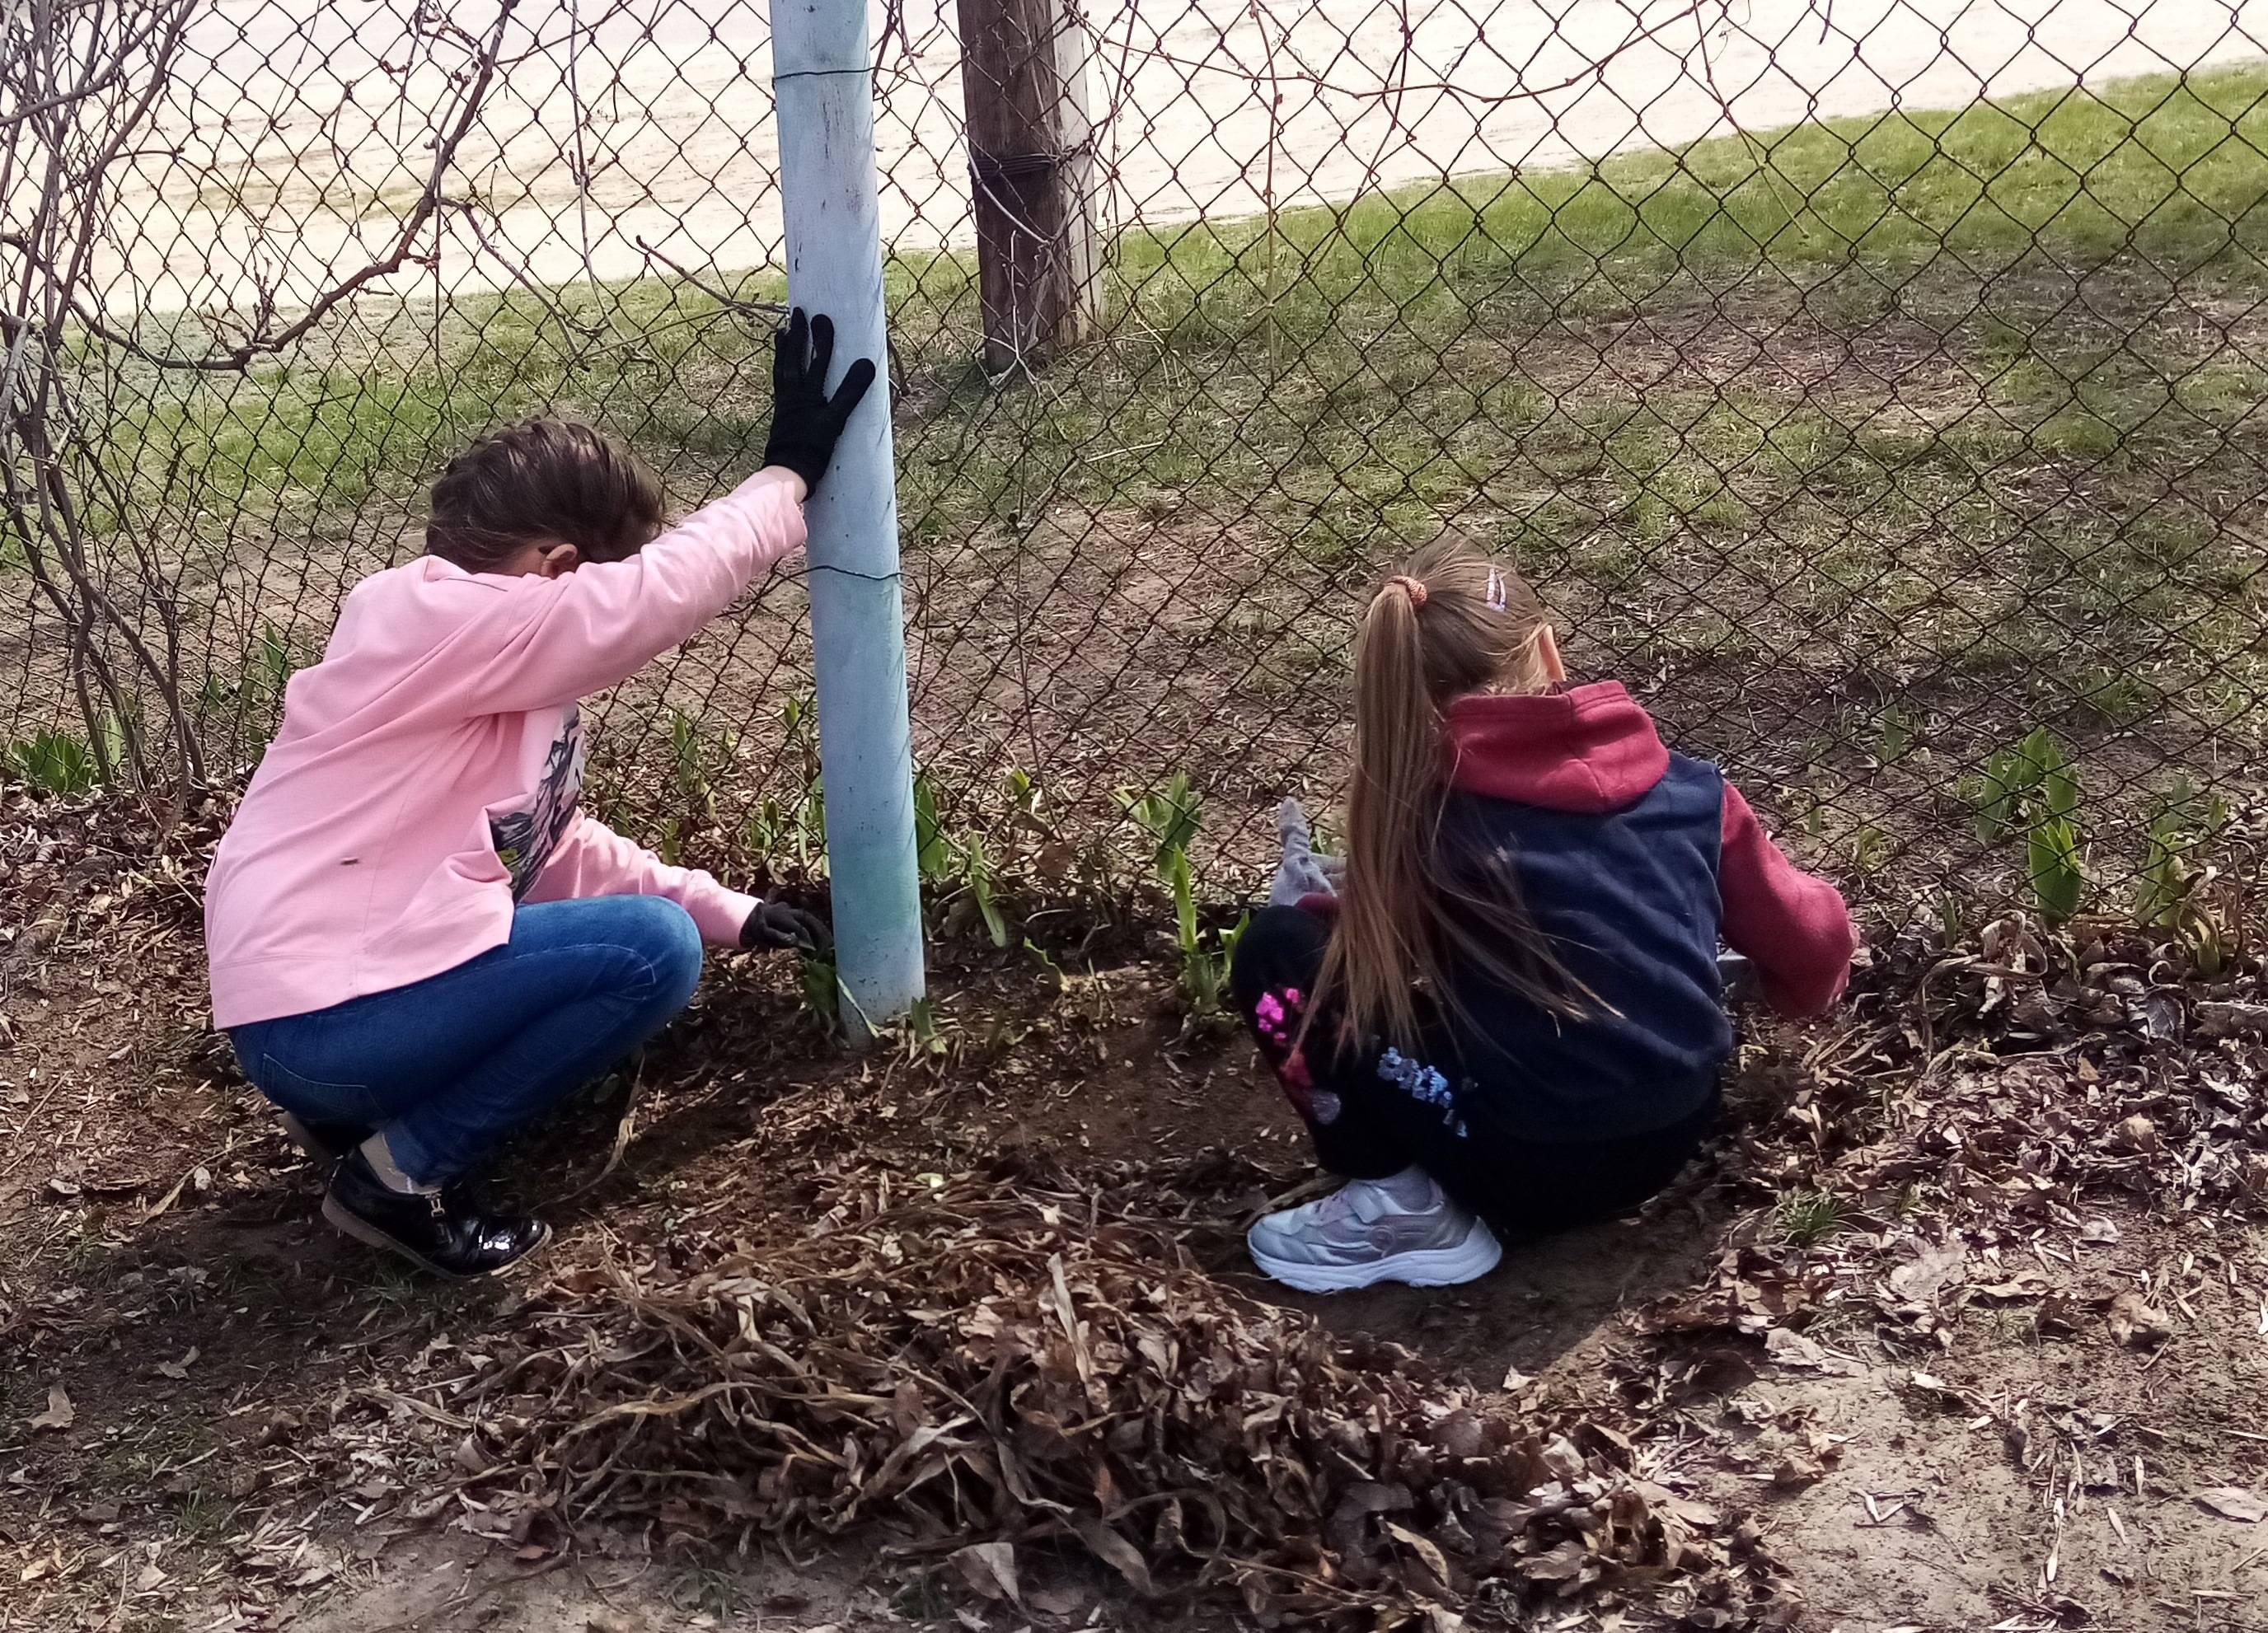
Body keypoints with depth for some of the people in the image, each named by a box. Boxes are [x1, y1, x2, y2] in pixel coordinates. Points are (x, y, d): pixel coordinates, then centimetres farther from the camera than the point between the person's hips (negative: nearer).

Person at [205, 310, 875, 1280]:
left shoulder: (507, 676, 14)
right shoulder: (434, 621, -17)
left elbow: (560, 850, 20)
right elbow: (663, 592, -24)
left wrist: (727, 912, 17)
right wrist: (789, 473, -12)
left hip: (340, 992, 11)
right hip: (319, 1021, -11)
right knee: (651, 947, -16)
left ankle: (355, 1110, 14)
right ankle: (402, 1171, -6)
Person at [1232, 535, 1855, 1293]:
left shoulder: (1419, 810, -12)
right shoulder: (1688, 785, -2)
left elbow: (1371, 951, 6)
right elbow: (1811, 946, 9)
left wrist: (1311, 905, 29)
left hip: (1533, 1169, -7)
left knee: (1278, 950, 2)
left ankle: (1404, 1209, -4)